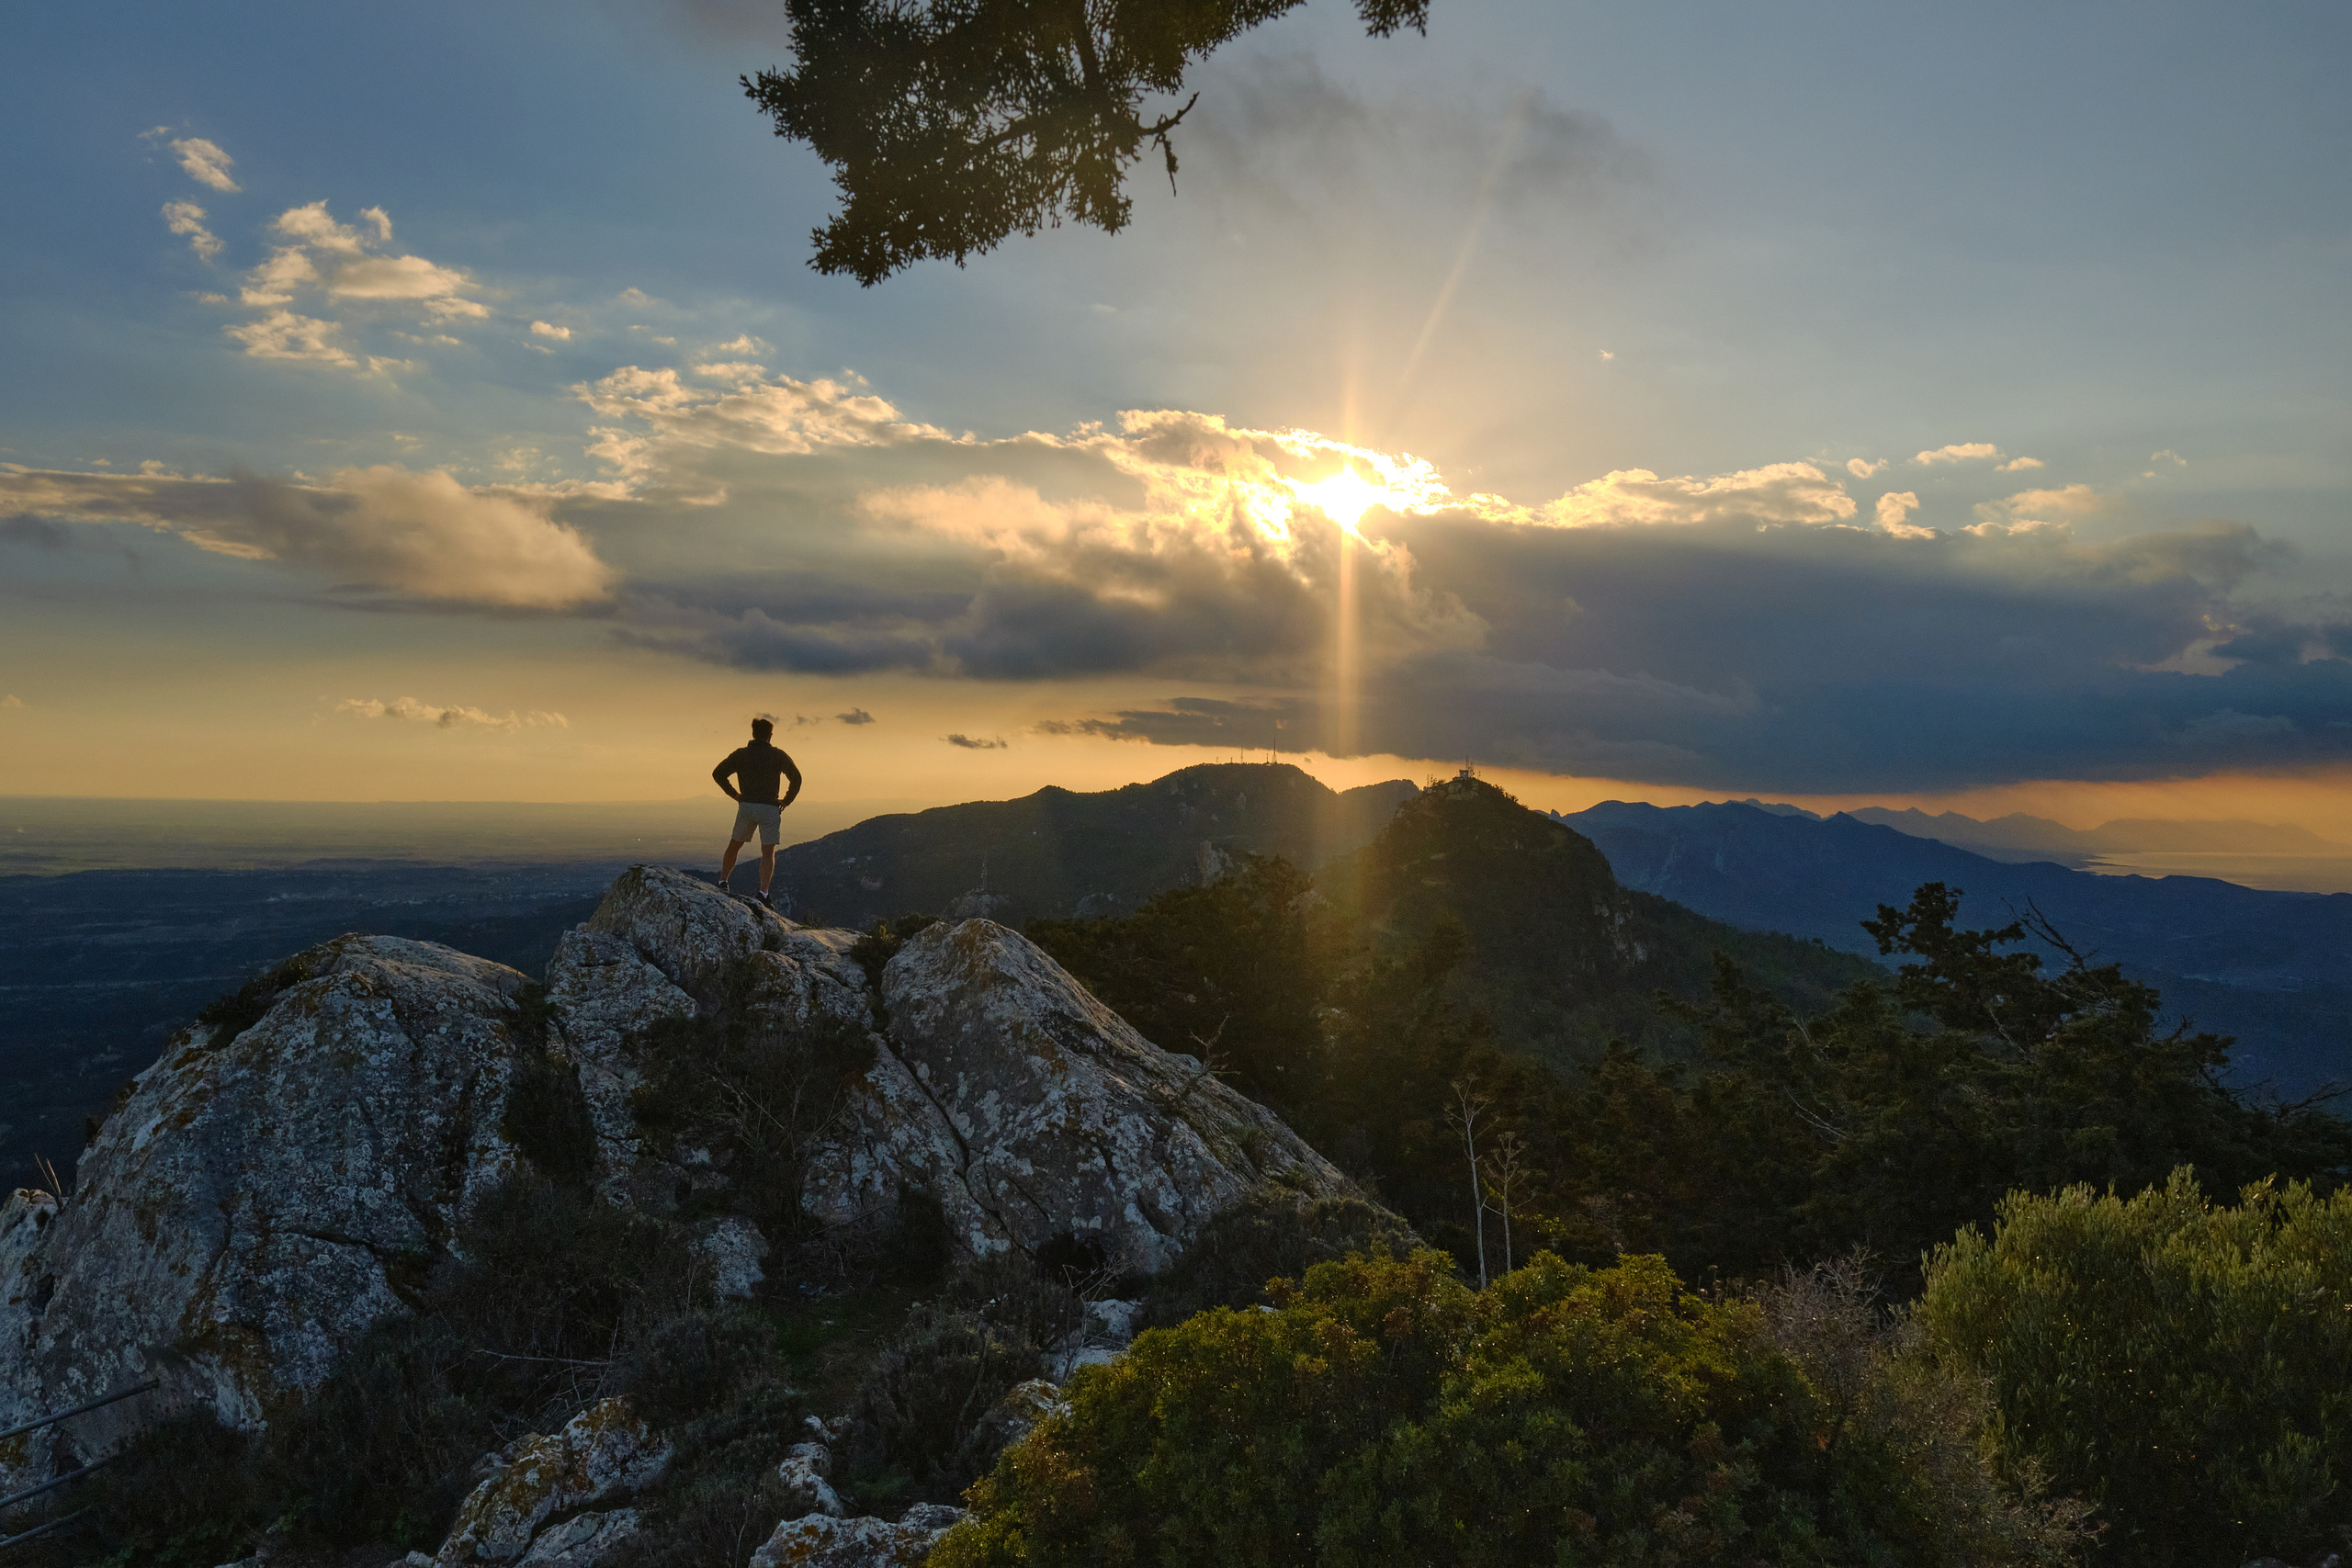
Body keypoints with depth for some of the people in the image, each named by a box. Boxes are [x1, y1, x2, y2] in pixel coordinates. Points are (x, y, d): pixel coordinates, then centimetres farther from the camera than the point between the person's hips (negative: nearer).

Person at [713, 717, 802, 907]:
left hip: (746, 806, 2)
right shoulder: (778, 755, 2)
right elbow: (796, 777, -7)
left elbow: (717, 774, 5)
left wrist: (734, 794, 13)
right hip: (770, 808, -2)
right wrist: (786, 800, 3)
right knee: (768, 852, 0)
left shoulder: (740, 754, 8)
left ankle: (723, 881, 23)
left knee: (734, 845, 21)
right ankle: (764, 893, -13)